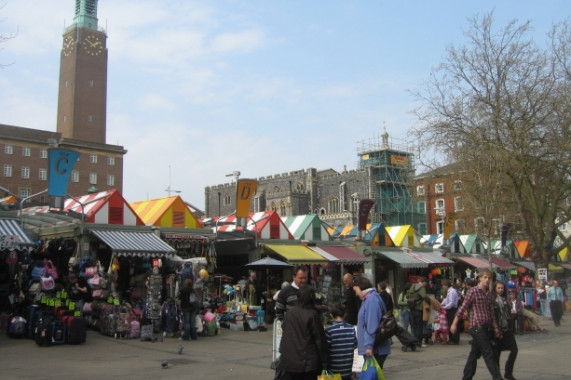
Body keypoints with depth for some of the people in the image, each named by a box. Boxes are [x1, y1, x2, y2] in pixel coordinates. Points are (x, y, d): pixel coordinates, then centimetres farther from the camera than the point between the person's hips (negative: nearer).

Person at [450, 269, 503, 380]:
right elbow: (462, 308, -8)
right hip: (477, 327, -7)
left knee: (474, 354, 12)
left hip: (486, 328, 7)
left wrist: (495, 328, 14)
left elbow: (491, 312, 17)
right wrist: (454, 324, -8)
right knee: (488, 353, -8)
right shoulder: (473, 291, -9)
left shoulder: (489, 293, 13)